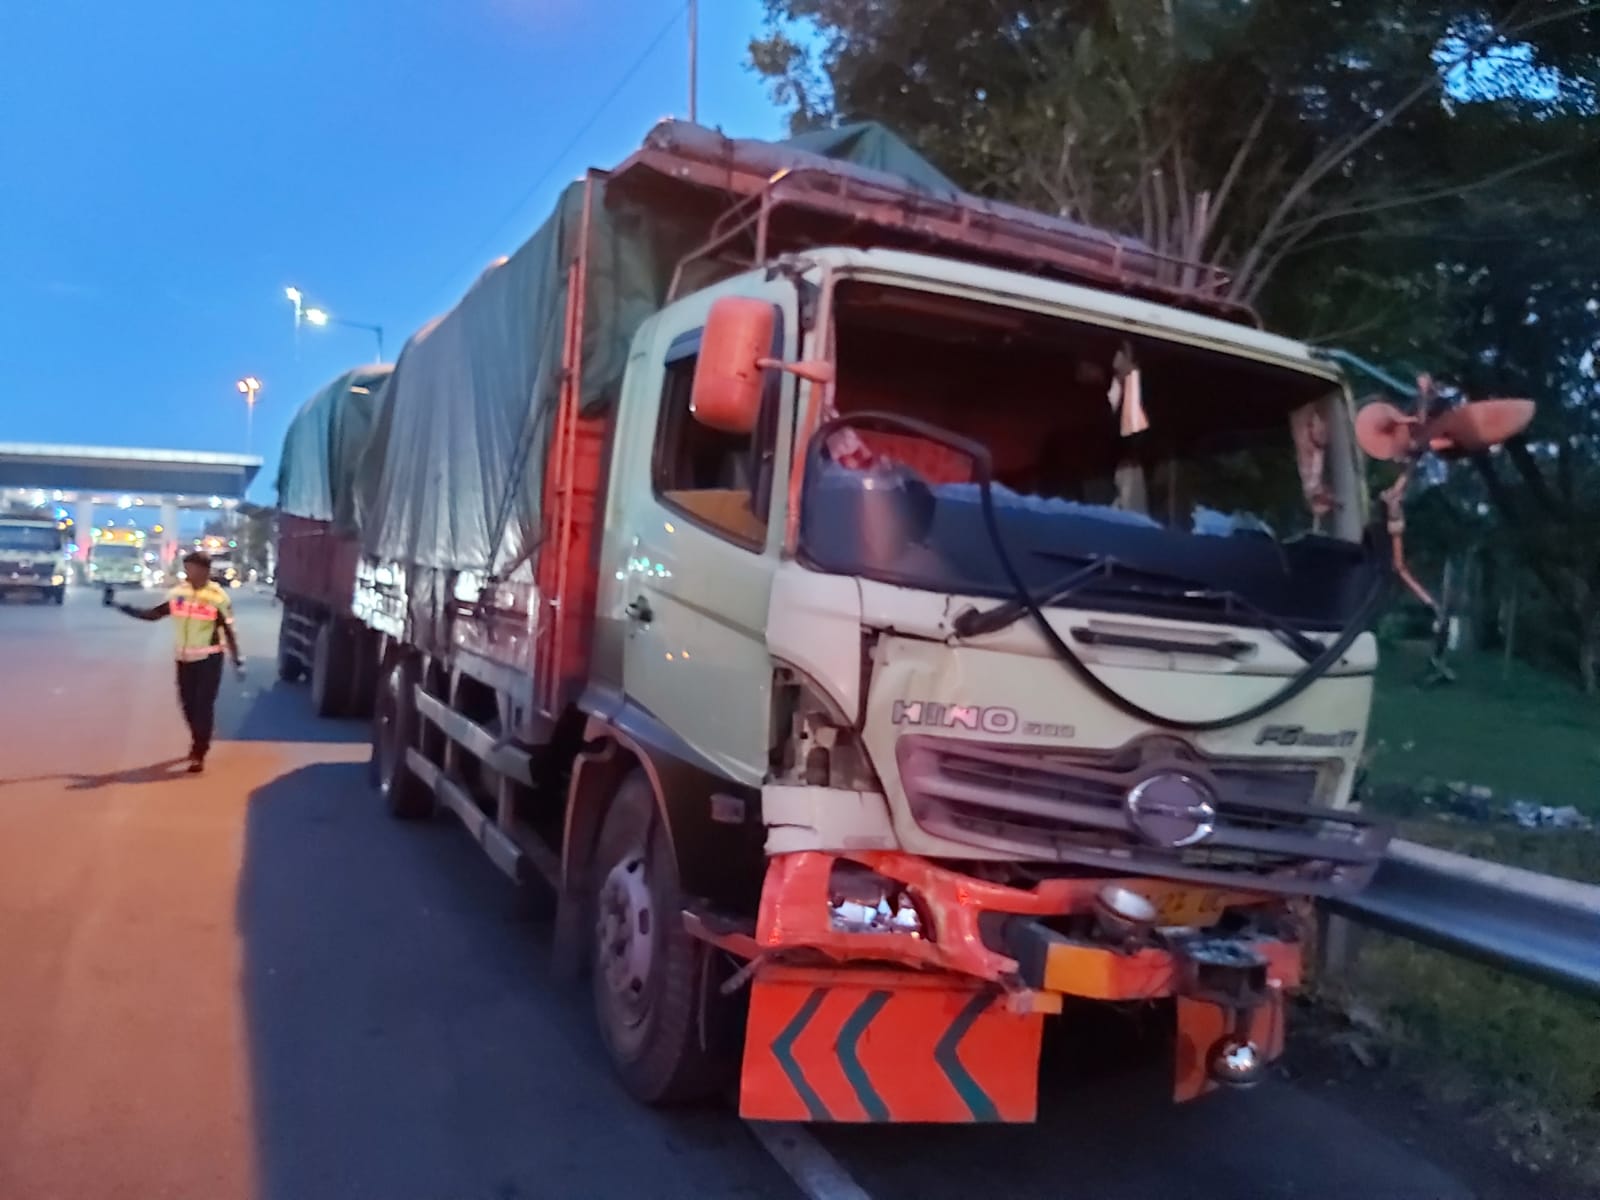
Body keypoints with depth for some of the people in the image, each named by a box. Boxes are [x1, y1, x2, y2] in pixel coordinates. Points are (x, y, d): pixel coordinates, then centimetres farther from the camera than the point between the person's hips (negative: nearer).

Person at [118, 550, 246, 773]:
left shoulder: (217, 597, -9)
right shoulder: (177, 593, 3)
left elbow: (228, 632, -6)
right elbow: (154, 614, 10)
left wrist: (238, 660, -7)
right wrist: (126, 608, 3)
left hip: (209, 659, -5)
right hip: (185, 659, 5)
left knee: (204, 705, -5)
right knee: (189, 703, 12)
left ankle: (199, 753, -1)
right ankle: (198, 742, 33)